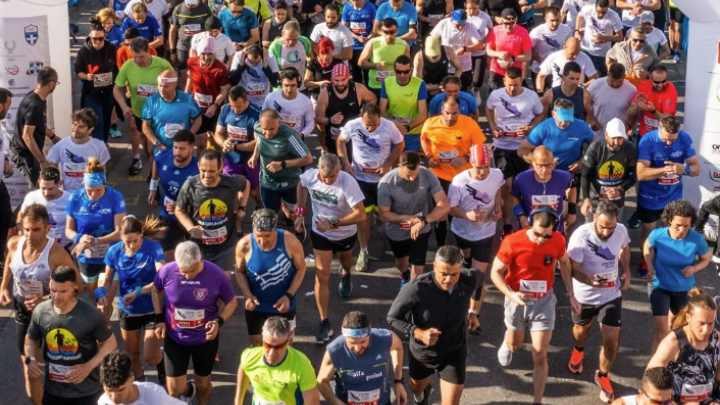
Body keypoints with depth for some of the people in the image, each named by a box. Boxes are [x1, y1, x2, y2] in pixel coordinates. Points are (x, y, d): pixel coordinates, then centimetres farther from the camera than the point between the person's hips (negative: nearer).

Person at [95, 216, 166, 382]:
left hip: (153, 309, -3)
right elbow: (108, 280, 1)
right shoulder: (114, 251, -10)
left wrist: (137, 292, -35)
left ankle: (162, 361, 29)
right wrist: (102, 292, -22)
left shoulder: (153, 248, -20)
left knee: (150, 357, -7)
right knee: (133, 355, 17)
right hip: (128, 310, 3)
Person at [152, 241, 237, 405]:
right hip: (174, 338, 1)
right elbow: (156, 290, 4)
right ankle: (189, 390, 42)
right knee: (175, 390, 4)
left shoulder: (215, 274, -23)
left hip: (205, 339, 0)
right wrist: (159, 319, -4)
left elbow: (231, 302, -8)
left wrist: (219, 322, -25)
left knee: (202, 384, 17)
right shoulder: (167, 271, -21)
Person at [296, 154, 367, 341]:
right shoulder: (310, 176, -23)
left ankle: (345, 275, 69)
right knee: (321, 277, -4)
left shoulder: (348, 182, -34)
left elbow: (361, 215, -36)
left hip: (345, 233, -1)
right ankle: (325, 323, 3)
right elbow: (301, 186, 4)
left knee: (345, 261, 30)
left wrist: (333, 224, -36)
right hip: (320, 233, 1)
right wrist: (301, 212, -2)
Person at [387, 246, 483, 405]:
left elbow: (481, 277, 4)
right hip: (422, 351, 0)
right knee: (417, 388, 30)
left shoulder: (469, 280, -24)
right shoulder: (417, 288, -34)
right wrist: (419, 333, -33)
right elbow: (393, 317, -20)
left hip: (454, 352, 0)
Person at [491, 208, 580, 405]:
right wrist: (510, 294, -32)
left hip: (544, 301, 0)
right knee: (516, 344, 25)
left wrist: (571, 295, 2)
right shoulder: (512, 242, -27)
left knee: (540, 355, -2)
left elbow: (565, 263, 4)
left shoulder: (558, 240, -18)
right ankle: (507, 343, 63)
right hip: (518, 300, 0)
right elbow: (496, 272, -16)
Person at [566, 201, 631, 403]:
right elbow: (573, 268, -23)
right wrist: (588, 280, -42)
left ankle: (603, 376, 27)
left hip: (611, 295, 1)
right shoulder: (581, 236, -29)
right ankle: (578, 350, 62)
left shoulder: (621, 230, -16)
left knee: (611, 341, -1)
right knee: (581, 330, 26)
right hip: (584, 295, -1)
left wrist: (627, 272, -2)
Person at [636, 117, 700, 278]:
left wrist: (684, 169, -36)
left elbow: (696, 168, -13)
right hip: (650, 197, -2)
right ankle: (644, 261, 41)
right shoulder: (648, 140, -26)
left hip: (674, 196, 2)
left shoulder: (685, 139, -17)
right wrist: (665, 169, -43)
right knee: (648, 229, 18)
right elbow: (640, 174, -30)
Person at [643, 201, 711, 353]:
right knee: (661, 330, -8)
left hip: (684, 289, 2)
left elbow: (705, 259, -6)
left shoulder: (697, 240, -26)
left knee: (675, 320, 29)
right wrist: (650, 267, -14)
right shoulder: (657, 235, -24)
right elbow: (647, 247, 0)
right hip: (659, 286, -2)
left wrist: (694, 268, -27)